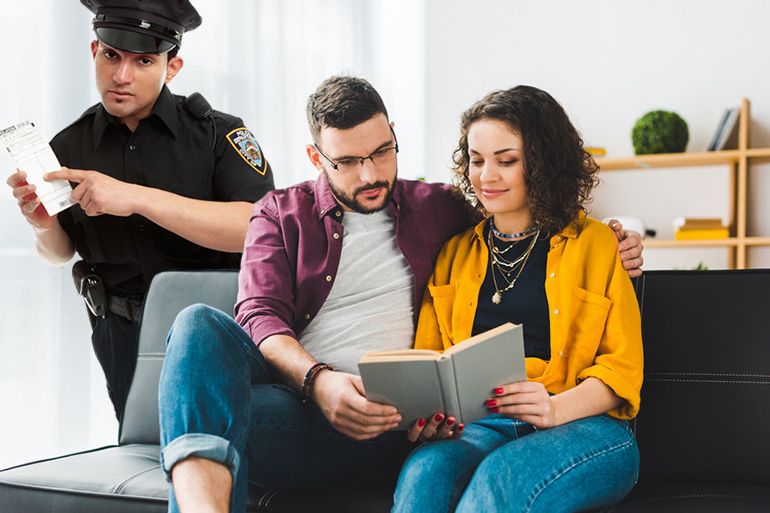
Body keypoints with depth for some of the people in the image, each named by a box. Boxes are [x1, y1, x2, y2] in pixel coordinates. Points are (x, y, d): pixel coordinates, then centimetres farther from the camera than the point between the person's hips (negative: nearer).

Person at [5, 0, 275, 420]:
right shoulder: (68, 148, 3)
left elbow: (258, 229, -25)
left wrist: (137, 198, -28)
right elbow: (60, 254, 16)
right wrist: (44, 227, -9)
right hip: (125, 335, 3)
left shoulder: (218, 133, -9)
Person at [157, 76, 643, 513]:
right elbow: (261, 315, 1)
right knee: (201, 324, -31)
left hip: (373, 423, 0)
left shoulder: (436, 208, 19)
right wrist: (318, 380, -19)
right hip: (290, 388, 0)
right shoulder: (281, 214, 16)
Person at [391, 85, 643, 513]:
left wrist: (555, 408, -15)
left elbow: (623, 368, 5)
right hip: (479, 427, 2)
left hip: (584, 427, -2)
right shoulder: (455, 253, 20)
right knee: (424, 471, -34)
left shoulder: (596, 244, 10)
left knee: (500, 477, -36)